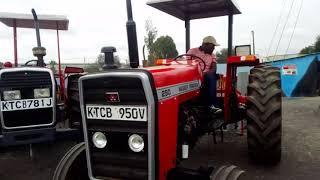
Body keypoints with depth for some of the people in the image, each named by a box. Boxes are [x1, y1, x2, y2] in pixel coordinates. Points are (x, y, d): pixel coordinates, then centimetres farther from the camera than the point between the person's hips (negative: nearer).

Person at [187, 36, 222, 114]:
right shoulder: (192, 51, 6)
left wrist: (205, 74, -20)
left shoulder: (212, 55, 17)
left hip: (206, 76, 2)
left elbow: (214, 69, 2)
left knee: (211, 76, -31)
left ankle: (212, 104, -35)